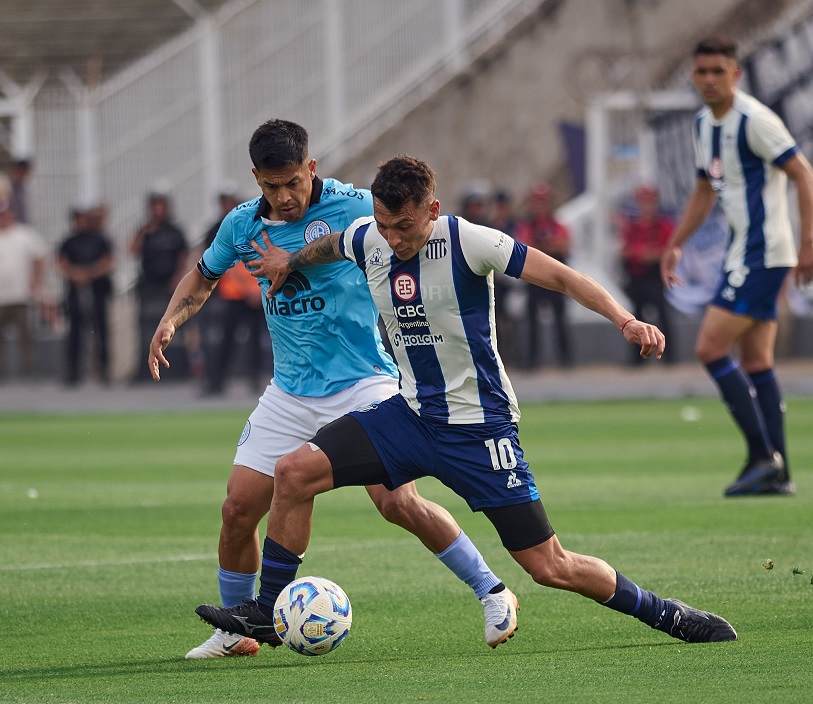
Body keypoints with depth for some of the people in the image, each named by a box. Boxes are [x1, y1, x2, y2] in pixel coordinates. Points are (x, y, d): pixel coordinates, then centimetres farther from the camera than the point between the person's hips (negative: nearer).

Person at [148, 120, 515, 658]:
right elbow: (204, 276, 21)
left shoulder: (355, 208, -12)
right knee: (239, 508, -2)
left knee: (397, 501, -19)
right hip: (290, 393, 5)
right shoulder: (242, 226, 2)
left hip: (363, 384, -4)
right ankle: (237, 629, 19)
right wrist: (171, 321, 5)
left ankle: (494, 594, -4)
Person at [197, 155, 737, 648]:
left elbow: (559, 275, -21)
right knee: (295, 472, -10)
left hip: (479, 427, -5)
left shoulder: (467, 242, -19)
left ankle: (664, 614, 14)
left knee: (549, 566, -7)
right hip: (410, 414, 5)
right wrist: (290, 262, 40)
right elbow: (328, 246, 23)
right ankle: (267, 613, 3)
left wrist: (625, 319, -33)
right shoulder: (366, 240, -3)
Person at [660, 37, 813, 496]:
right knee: (756, 364, 8)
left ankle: (763, 456, -10)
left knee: (711, 349, -13)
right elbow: (705, 191, 25)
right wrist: (675, 246, 21)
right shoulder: (704, 124, 13)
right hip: (743, 253, 9)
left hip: (762, 255, -9)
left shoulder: (754, 120, -15)